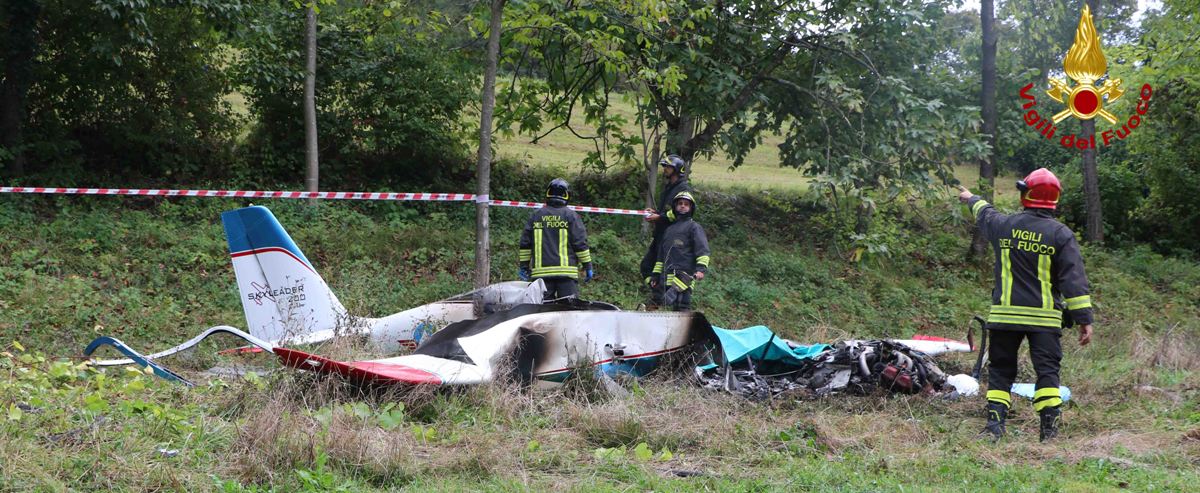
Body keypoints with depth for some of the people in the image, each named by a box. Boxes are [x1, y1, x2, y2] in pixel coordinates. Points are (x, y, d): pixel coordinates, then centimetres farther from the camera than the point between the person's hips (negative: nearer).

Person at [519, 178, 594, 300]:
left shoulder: (536, 216, 10)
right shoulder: (571, 216, 1)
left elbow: (525, 243, 11)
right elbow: (580, 243, -1)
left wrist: (523, 266, 18)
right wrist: (588, 266, 6)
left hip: (540, 271, 2)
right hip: (566, 271, -2)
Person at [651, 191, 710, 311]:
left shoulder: (694, 227, 9)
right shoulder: (669, 229, 30)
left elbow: (702, 249, -4)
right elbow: (661, 255, 32)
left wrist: (701, 268, -18)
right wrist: (655, 274, 25)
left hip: (683, 275, -6)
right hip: (666, 277, 6)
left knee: (682, 307, -19)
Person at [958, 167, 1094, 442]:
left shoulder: (1003, 225, 3)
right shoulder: (1061, 234, -4)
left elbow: (985, 215, 28)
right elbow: (1074, 279, -8)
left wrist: (972, 200, 51)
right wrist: (1084, 319, -6)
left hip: (1004, 315, 2)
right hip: (1044, 317, -2)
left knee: (1001, 369, 9)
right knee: (1047, 370, 3)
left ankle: (994, 424, 2)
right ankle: (1049, 427, -3)